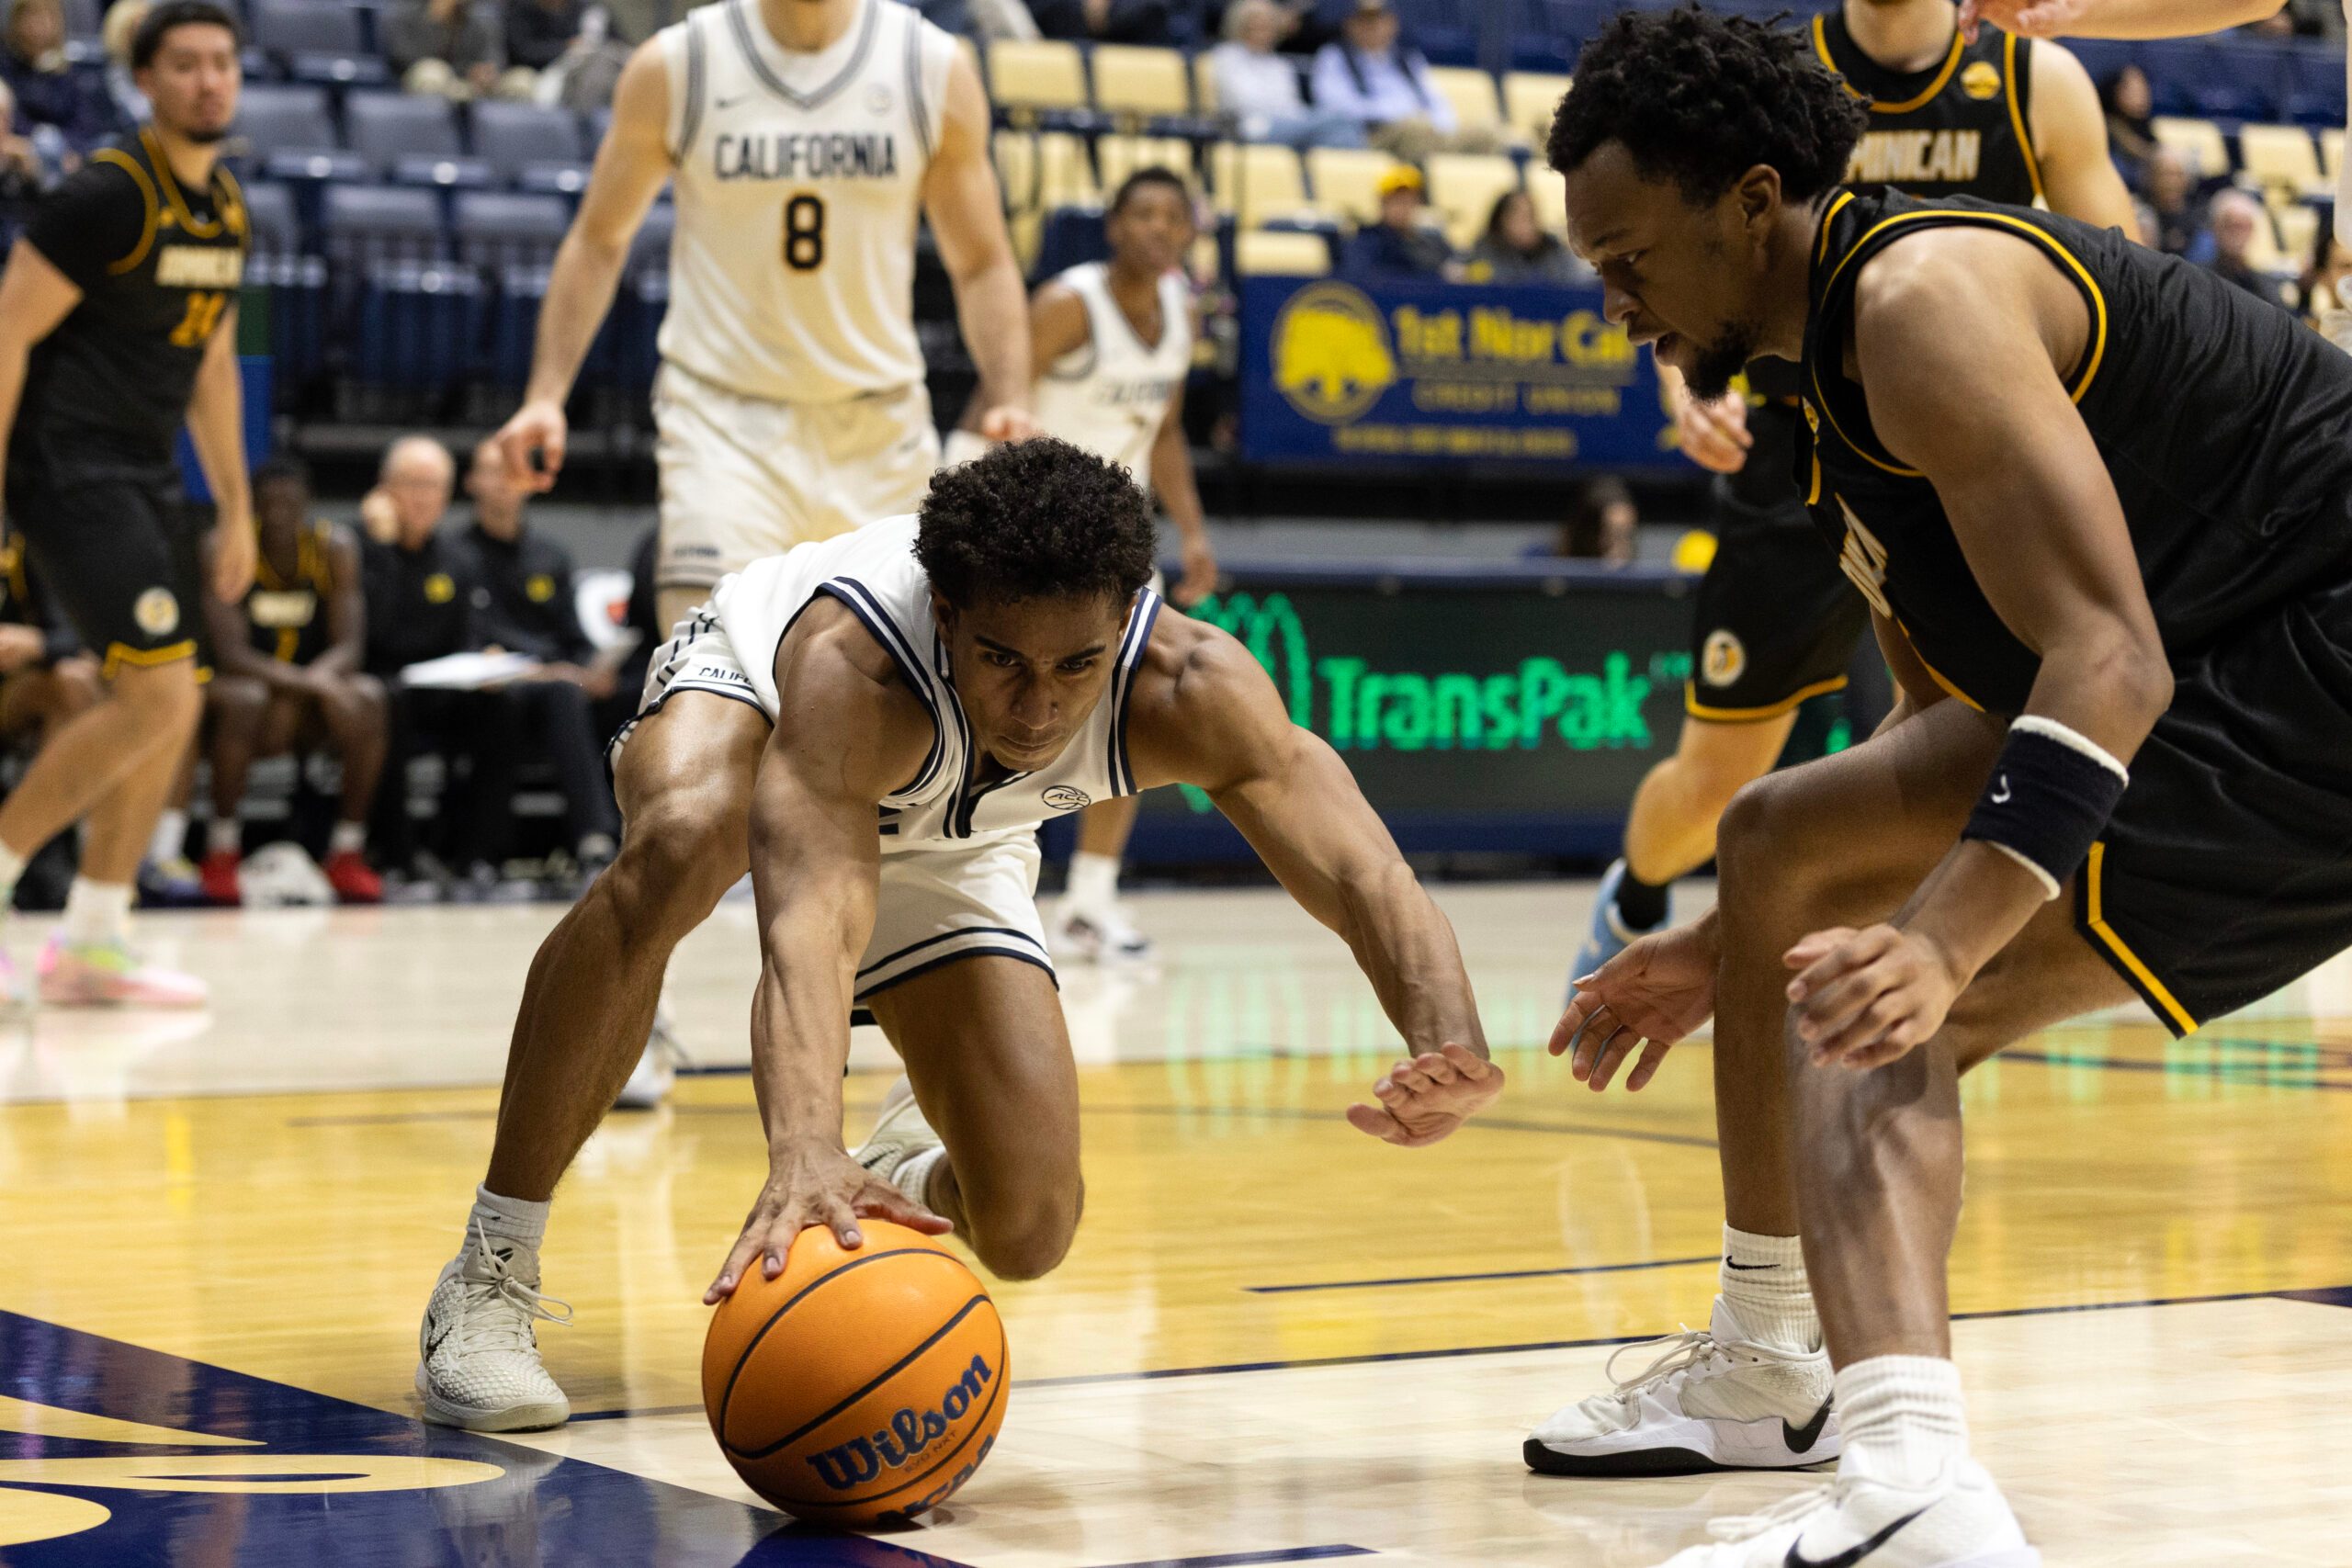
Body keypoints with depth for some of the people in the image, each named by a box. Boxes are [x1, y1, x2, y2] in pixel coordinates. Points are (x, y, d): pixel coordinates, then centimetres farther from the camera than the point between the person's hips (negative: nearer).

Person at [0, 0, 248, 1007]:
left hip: (147, 475, 9)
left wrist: (235, 509, 20)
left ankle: (92, 944, 14)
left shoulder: (228, 211, 12)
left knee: (173, 708, 6)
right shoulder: (107, 195, -14)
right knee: (158, 695, -17)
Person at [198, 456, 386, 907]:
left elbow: (349, 646, -12)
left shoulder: (336, 547, -7)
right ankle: (222, 849, -20)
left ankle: (348, 850, -18)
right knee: (244, 699, -37)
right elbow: (231, 652, -22)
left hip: (309, 702, 3)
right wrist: (298, 680, -39)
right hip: (247, 680, -2)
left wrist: (319, 676, -36)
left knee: (368, 697, -28)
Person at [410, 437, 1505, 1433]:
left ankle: (907, 1175, 30)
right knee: (677, 846, -42)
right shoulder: (850, 663, -46)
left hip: (941, 844, 3)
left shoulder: (1188, 688, -37)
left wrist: (1446, 1047, -65)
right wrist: (804, 1149, -77)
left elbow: (1355, 868, -44)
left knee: (1025, 1232, -11)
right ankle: (488, 1281, -28)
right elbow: (813, 919, -59)